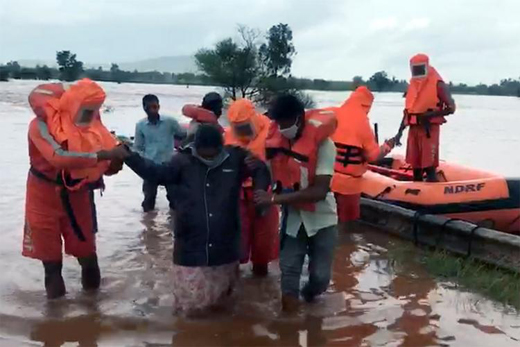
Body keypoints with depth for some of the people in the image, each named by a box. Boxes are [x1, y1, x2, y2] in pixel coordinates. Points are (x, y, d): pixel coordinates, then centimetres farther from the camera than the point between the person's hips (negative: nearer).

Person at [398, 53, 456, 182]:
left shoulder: (437, 84, -6)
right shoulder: (412, 85, 15)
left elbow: (451, 108, -10)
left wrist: (430, 115, -20)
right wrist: (400, 130, 15)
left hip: (430, 128, -7)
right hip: (413, 128, 7)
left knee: (429, 164, -12)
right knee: (415, 164, 13)